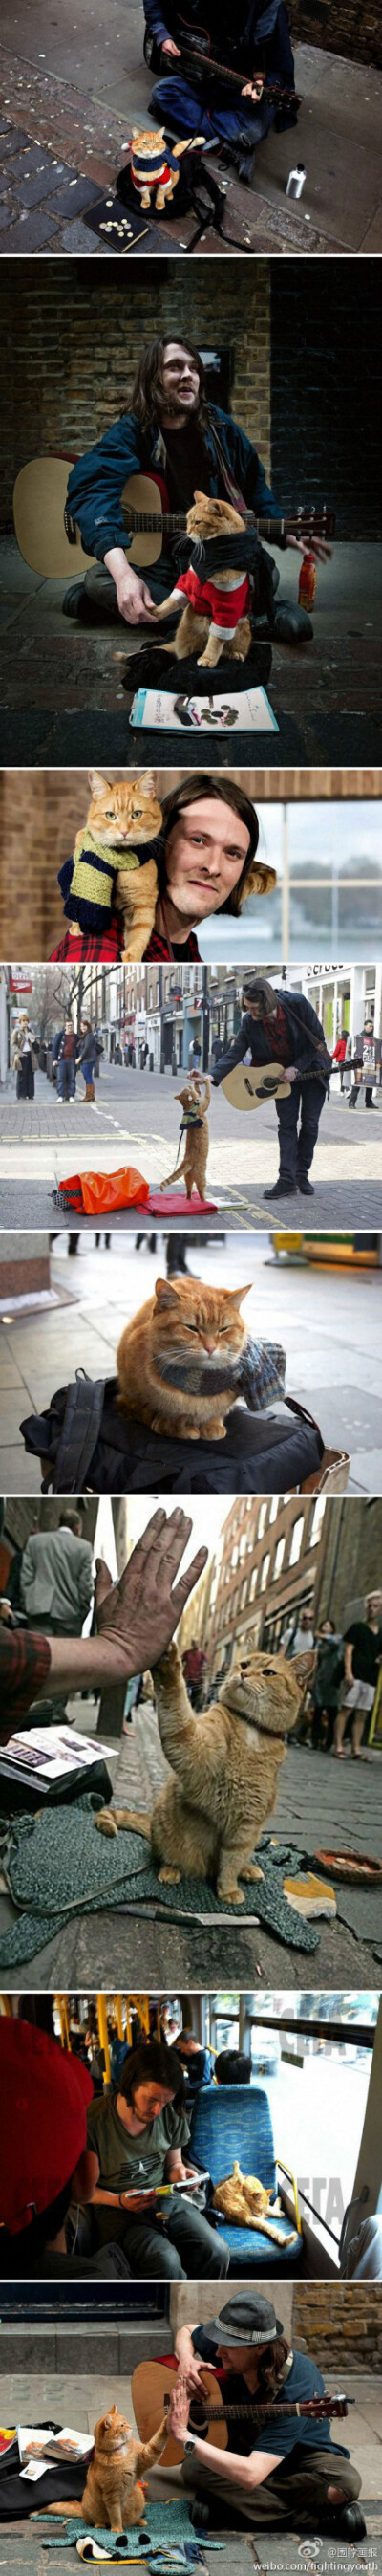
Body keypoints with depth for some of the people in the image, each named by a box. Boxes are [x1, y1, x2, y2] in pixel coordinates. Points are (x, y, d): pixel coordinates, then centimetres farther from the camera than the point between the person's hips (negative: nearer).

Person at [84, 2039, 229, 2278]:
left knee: (216, 2250, -23)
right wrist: (119, 2201, -20)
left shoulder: (171, 2115, 3)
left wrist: (179, 2171, -6)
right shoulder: (94, 2120, -12)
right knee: (165, 2261, -34)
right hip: (117, 2210, -5)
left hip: (166, 2200, 5)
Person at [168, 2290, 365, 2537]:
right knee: (193, 2470, -29)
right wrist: (186, 2361, -17)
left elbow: (250, 2475, -45)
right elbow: (186, 2331, 7)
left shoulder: (297, 2389, -37)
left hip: (302, 2454, -5)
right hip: (245, 2449, 5)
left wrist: (184, 2435, -43)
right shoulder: (228, 2349, -19)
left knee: (346, 2482, -38)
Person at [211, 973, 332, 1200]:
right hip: (283, 1074, 2)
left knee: (310, 1123, 0)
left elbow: (317, 1038, -17)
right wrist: (213, 1077, -36)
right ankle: (287, 1181, -9)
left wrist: (297, 1068, -23)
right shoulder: (249, 1023, -19)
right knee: (287, 1124, -6)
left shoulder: (297, 1003, -27)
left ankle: (302, 1174, 13)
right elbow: (235, 1053, -20)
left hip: (311, 1068, -1)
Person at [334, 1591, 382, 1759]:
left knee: (362, 1714, 4)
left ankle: (356, 1749, 5)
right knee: (346, 1709, -9)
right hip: (356, 1674, -5)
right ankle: (338, 1746, -11)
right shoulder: (357, 1627, 4)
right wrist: (348, 1672, -15)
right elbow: (348, 1650, -3)